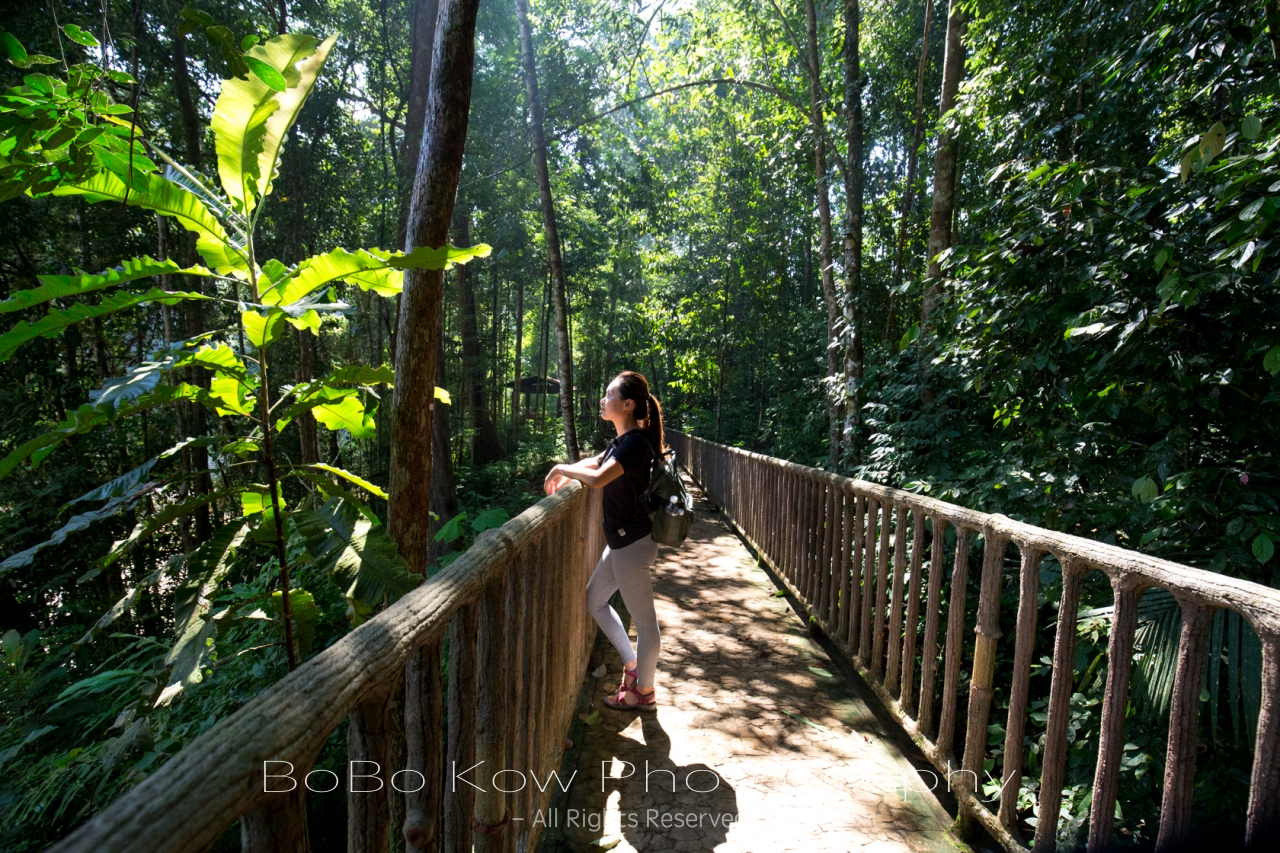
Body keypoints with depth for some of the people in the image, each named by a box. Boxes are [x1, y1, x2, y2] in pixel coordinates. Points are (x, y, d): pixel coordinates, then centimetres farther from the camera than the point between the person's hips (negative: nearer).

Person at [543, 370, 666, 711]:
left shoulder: (636, 442, -21)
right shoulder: (622, 441, 8)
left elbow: (597, 479, -32)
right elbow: (594, 463, 22)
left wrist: (563, 468, -15)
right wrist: (565, 473, 3)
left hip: (633, 543, -10)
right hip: (620, 541, 10)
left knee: (644, 620, 7)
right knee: (594, 600, 21)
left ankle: (644, 692, 25)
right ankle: (632, 666, 34)